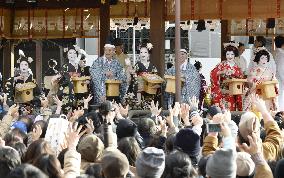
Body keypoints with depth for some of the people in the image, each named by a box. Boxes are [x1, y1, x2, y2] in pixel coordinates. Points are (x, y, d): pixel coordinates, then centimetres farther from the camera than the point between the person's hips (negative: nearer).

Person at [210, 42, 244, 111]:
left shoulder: (236, 67, 11)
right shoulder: (222, 65, 0)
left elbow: (241, 79, 9)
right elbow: (213, 74, -12)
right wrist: (222, 72, -27)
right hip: (223, 92, -3)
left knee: (232, 110, 0)